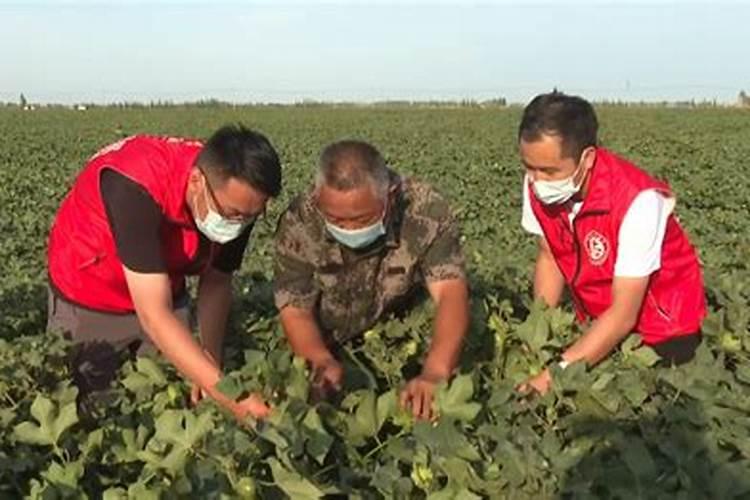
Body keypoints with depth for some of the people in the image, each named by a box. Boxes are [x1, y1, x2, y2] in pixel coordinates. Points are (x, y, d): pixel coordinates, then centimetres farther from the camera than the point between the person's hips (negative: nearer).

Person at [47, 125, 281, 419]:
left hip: (163, 291, 4)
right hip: (86, 301, -4)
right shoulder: (136, 185, -40)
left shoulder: (238, 197, -22)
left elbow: (216, 284, -7)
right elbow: (154, 315, -42)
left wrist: (211, 359, -20)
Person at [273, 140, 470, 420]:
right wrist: (323, 362, -40)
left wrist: (434, 374, -51)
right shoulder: (298, 223, -24)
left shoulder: (427, 211, -27)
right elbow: (295, 310, -18)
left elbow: (450, 292, -34)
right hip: (333, 350, 1)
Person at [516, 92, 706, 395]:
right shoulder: (538, 186, -19)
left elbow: (623, 316, -33)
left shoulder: (637, 200, -35)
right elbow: (549, 257, -5)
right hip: (596, 322, 4)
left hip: (663, 327, -4)